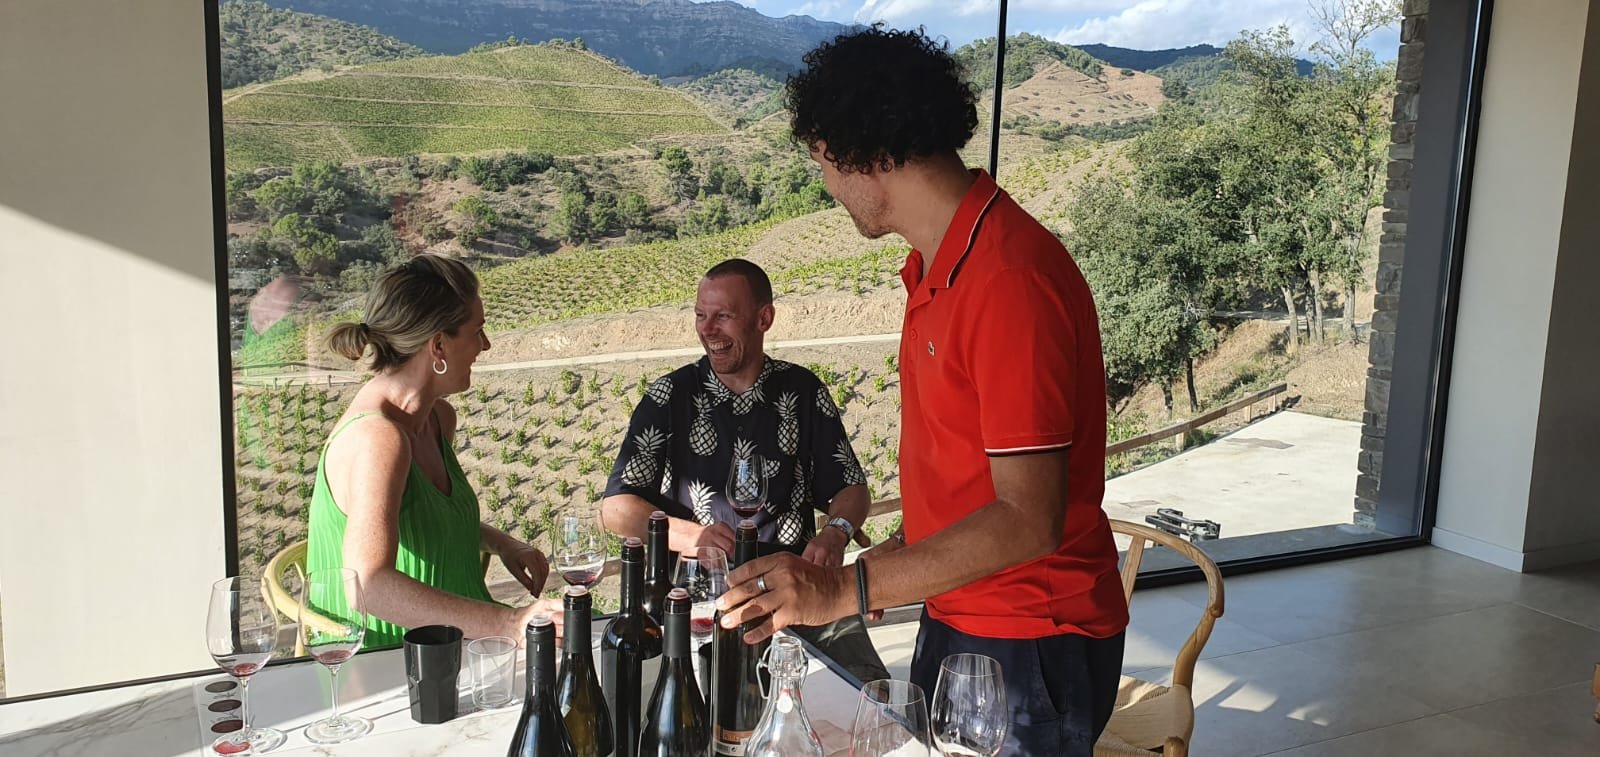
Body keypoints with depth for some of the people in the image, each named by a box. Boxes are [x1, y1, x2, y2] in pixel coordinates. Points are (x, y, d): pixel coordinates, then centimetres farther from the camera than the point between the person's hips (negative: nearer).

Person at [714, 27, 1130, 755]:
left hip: (1030, 641, -8)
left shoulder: (1010, 278, -24)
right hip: (955, 619, 8)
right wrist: (890, 555, 15)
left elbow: (1028, 519, -27)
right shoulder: (936, 269, 5)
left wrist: (845, 589, -30)